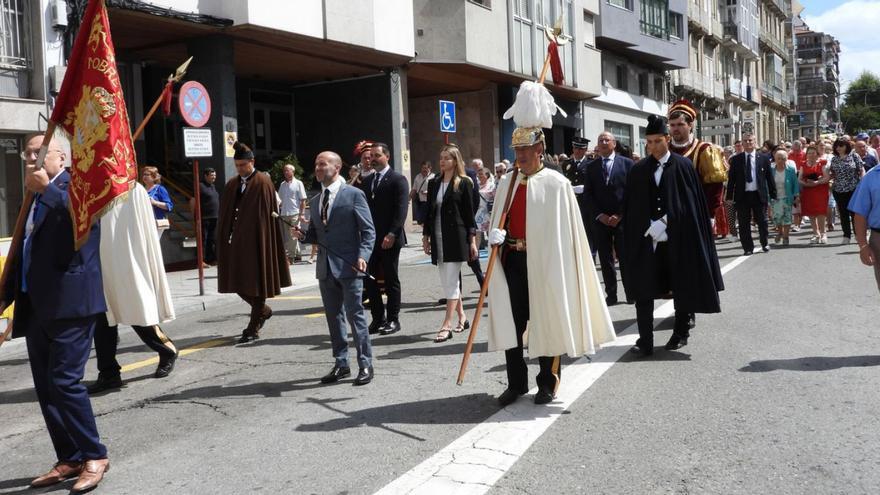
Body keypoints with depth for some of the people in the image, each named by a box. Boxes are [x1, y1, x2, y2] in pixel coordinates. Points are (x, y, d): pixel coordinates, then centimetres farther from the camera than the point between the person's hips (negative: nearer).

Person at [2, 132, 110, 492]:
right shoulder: (36, 197, 19)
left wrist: (47, 188, -22)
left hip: (70, 303, -8)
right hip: (36, 307, 8)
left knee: (64, 381, -10)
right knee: (46, 388, 9)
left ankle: (94, 456, 5)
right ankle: (69, 459, 20)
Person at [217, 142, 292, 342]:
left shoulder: (262, 183, -8)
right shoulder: (232, 185, 11)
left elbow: (267, 214, -11)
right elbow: (226, 215, 12)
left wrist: (263, 241, -15)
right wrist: (224, 239, 5)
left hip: (256, 240, -6)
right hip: (236, 240, 7)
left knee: (256, 281, 0)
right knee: (237, 281, 10)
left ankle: (253, 329, 8)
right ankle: (263, 311, 33)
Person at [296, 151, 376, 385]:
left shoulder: (353, 194, -4)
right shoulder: (316, 201, 16)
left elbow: (368, 230, -6)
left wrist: (362, 256, -19)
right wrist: (303, 235, 0)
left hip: (348, 266, -6)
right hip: (326, 267, 6)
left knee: (355, 314, -4)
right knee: (334, 317, 11)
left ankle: (365, 364, 6)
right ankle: (341, 364, 21)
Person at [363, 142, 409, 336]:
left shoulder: (398, 180, -5)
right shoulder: (367, 181, 15)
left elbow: (401, 210, -12)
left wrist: (391, 235, -19)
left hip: (389, 239, -6)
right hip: (370, 238, 6)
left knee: (391, 280, 2)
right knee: (369, 278, 5)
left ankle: (393, 320, 10)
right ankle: (378, 318, 16)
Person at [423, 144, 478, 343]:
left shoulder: (464, 183, -2)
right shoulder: (433, 183, 12)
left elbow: (469, 213, -3)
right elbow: (429, 212, 15)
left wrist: (472, 240, -6)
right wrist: (426, 236, 12)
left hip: (456, 237, -6)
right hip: (438, 238, 6)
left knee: (451, 281, -8)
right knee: (448, 282, 11)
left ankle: (447, 325, -9)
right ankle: (461, 317, 25)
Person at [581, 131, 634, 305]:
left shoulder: (627, 163, 3)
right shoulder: (590, 167, 9)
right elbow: (587, 195, 5)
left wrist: (620, 215, -9)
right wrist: (600, 215, -7)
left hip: (622, 218, -2)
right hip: (599, 219, 2)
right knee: (605, 259, 4)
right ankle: (611, 294, 8)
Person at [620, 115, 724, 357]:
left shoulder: (683, 166, -2)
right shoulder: (639, 170, 6)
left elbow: (690, 203, -4)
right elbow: (631, 207, 6)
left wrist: (664, 222, -11)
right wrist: (650, 226, -5)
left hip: (678, 237, -2)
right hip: (646, 239, 2)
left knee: (681, 286, 9)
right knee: (643, 290, -4)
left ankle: (681, 333, 25)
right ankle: (645, 341, -2)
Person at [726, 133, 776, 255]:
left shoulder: (763, 158, 4)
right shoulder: (736, 159, 3)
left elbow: (769, 177, 6)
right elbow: (731, 179, 3)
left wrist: (773, 194, 4)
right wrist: (729, 196, -2)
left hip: (759, 195, 0)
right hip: (742, 195, 0)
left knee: (762, 221, 9)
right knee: (744, 224, 3)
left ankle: (765, 244, 28)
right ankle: (747, 247, 13)